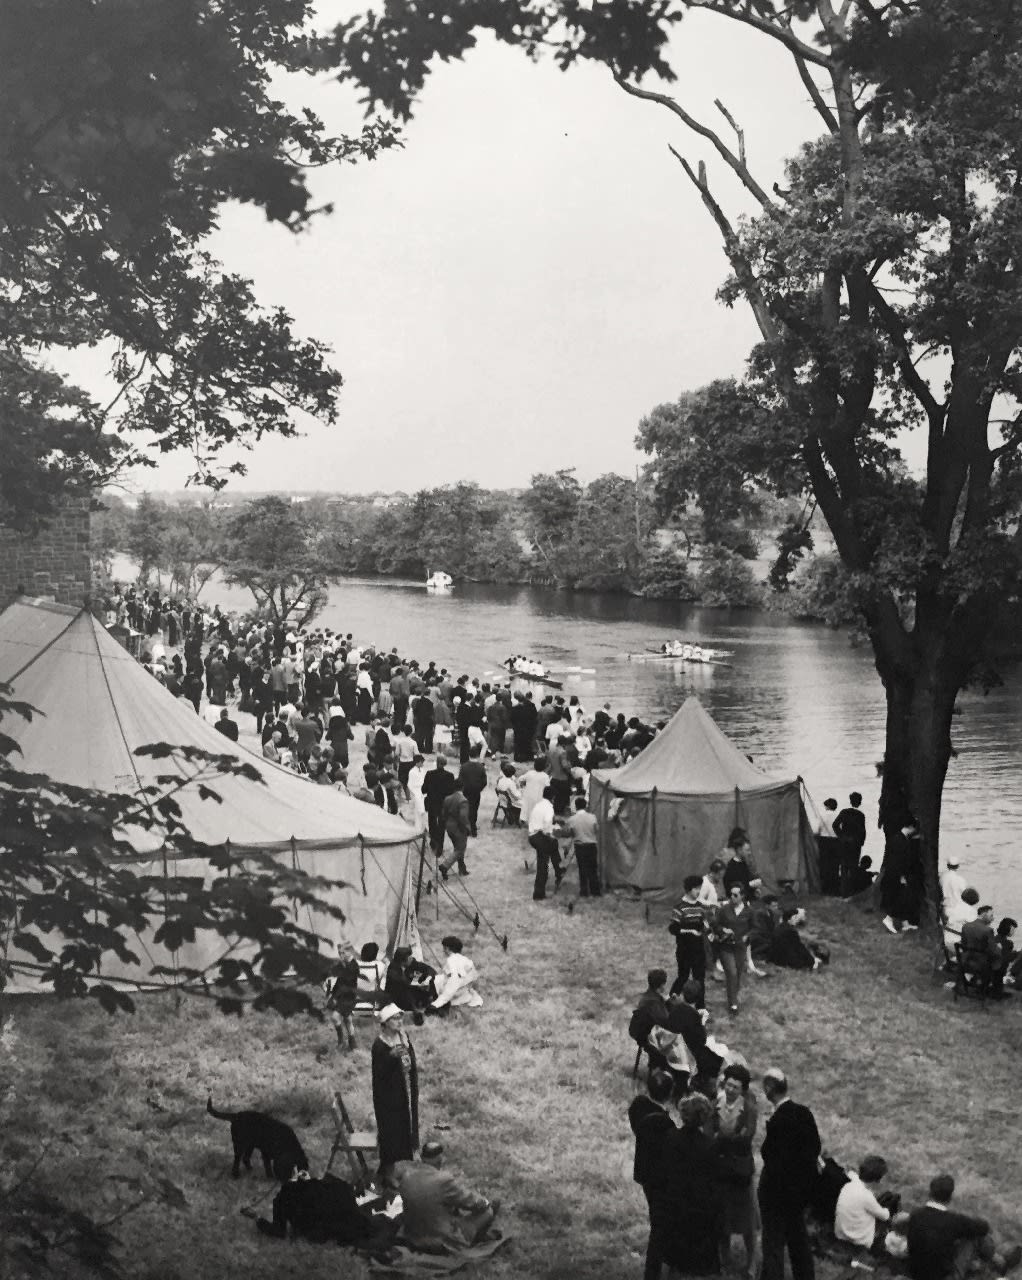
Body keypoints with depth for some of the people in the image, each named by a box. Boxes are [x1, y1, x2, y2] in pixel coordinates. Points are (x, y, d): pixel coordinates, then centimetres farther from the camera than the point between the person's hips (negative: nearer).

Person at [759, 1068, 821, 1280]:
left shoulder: (777, 1121, -27)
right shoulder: (804, 1113, -4)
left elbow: (773, 1160, -24)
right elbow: (815, 1147, 5)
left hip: (777, 1191, -8)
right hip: (801, 1189, 8)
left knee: (773, 1244, 3)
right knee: (798, 1237, 24)